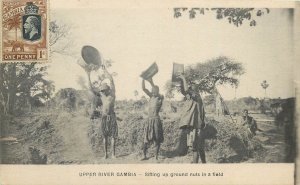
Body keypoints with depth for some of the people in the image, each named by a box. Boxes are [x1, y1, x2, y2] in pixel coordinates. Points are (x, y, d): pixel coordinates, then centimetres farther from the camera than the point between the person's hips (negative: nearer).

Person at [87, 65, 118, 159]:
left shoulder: (112, 93, 2)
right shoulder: (101, 95, 10)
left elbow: (111, 80, -4)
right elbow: (92, 88, 6)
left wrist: (105, 71, -1)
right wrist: (89, 77, 0)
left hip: (111, 116, -3)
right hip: (103, 117, 3)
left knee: (113, 136, -4)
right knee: (105, 136, 7)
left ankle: (113, 154, -2)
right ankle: (105, 154, 11)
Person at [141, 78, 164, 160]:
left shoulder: (160, 98, -3)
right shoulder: (151, 96, 10)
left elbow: (157, 93, -23)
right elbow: (144, 89, 3)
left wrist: (151, 83, -31)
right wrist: (143, 79, -9)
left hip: (156, 120, -4)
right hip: (149, 120, 5)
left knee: (157, 139, 0)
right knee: (146, 138, 2)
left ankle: (156, 155, 4)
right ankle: (144, 155, 3)